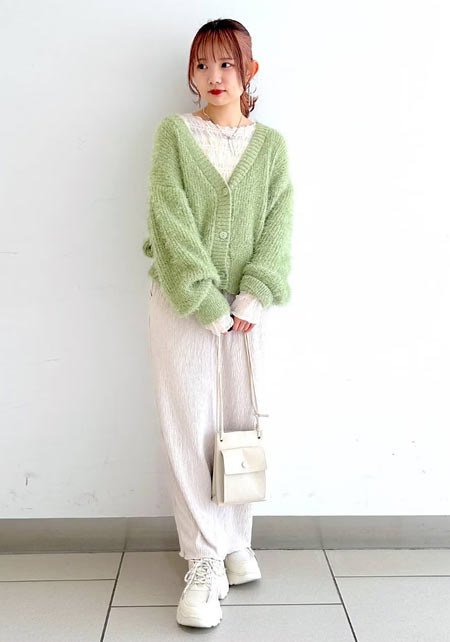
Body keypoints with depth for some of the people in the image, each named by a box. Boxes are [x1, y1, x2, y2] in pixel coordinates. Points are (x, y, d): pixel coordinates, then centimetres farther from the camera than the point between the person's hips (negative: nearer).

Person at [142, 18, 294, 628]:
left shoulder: (270, 144, 10)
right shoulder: (174, 133, 3)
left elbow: (278, 224, 1)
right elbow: (171, 222, -7)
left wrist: (251, 300, -12)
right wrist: (212, 306, -14)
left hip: (247, 305, 2)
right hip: (181, 304, -2)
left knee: (243, 425, 5)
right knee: (188, 429, -2)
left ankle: (236, 543, 22)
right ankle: (205, 561, 8)